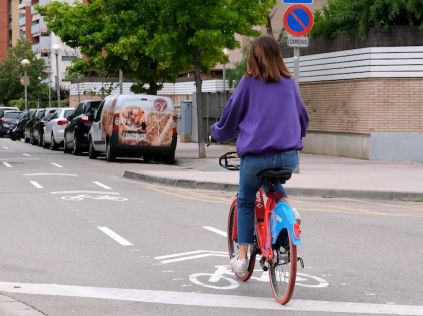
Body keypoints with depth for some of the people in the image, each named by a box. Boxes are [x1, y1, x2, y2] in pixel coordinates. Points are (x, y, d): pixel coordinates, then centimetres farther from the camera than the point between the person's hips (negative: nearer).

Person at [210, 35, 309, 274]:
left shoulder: (249, 82, 1)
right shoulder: (289, 83, 10)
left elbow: (231, 115, 8)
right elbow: (303, 118, 20)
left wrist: (217, 134, 28)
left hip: (256, 156, -3)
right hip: (289, 156, 3)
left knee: (245, 201, 18)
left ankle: (242, 255, 12)